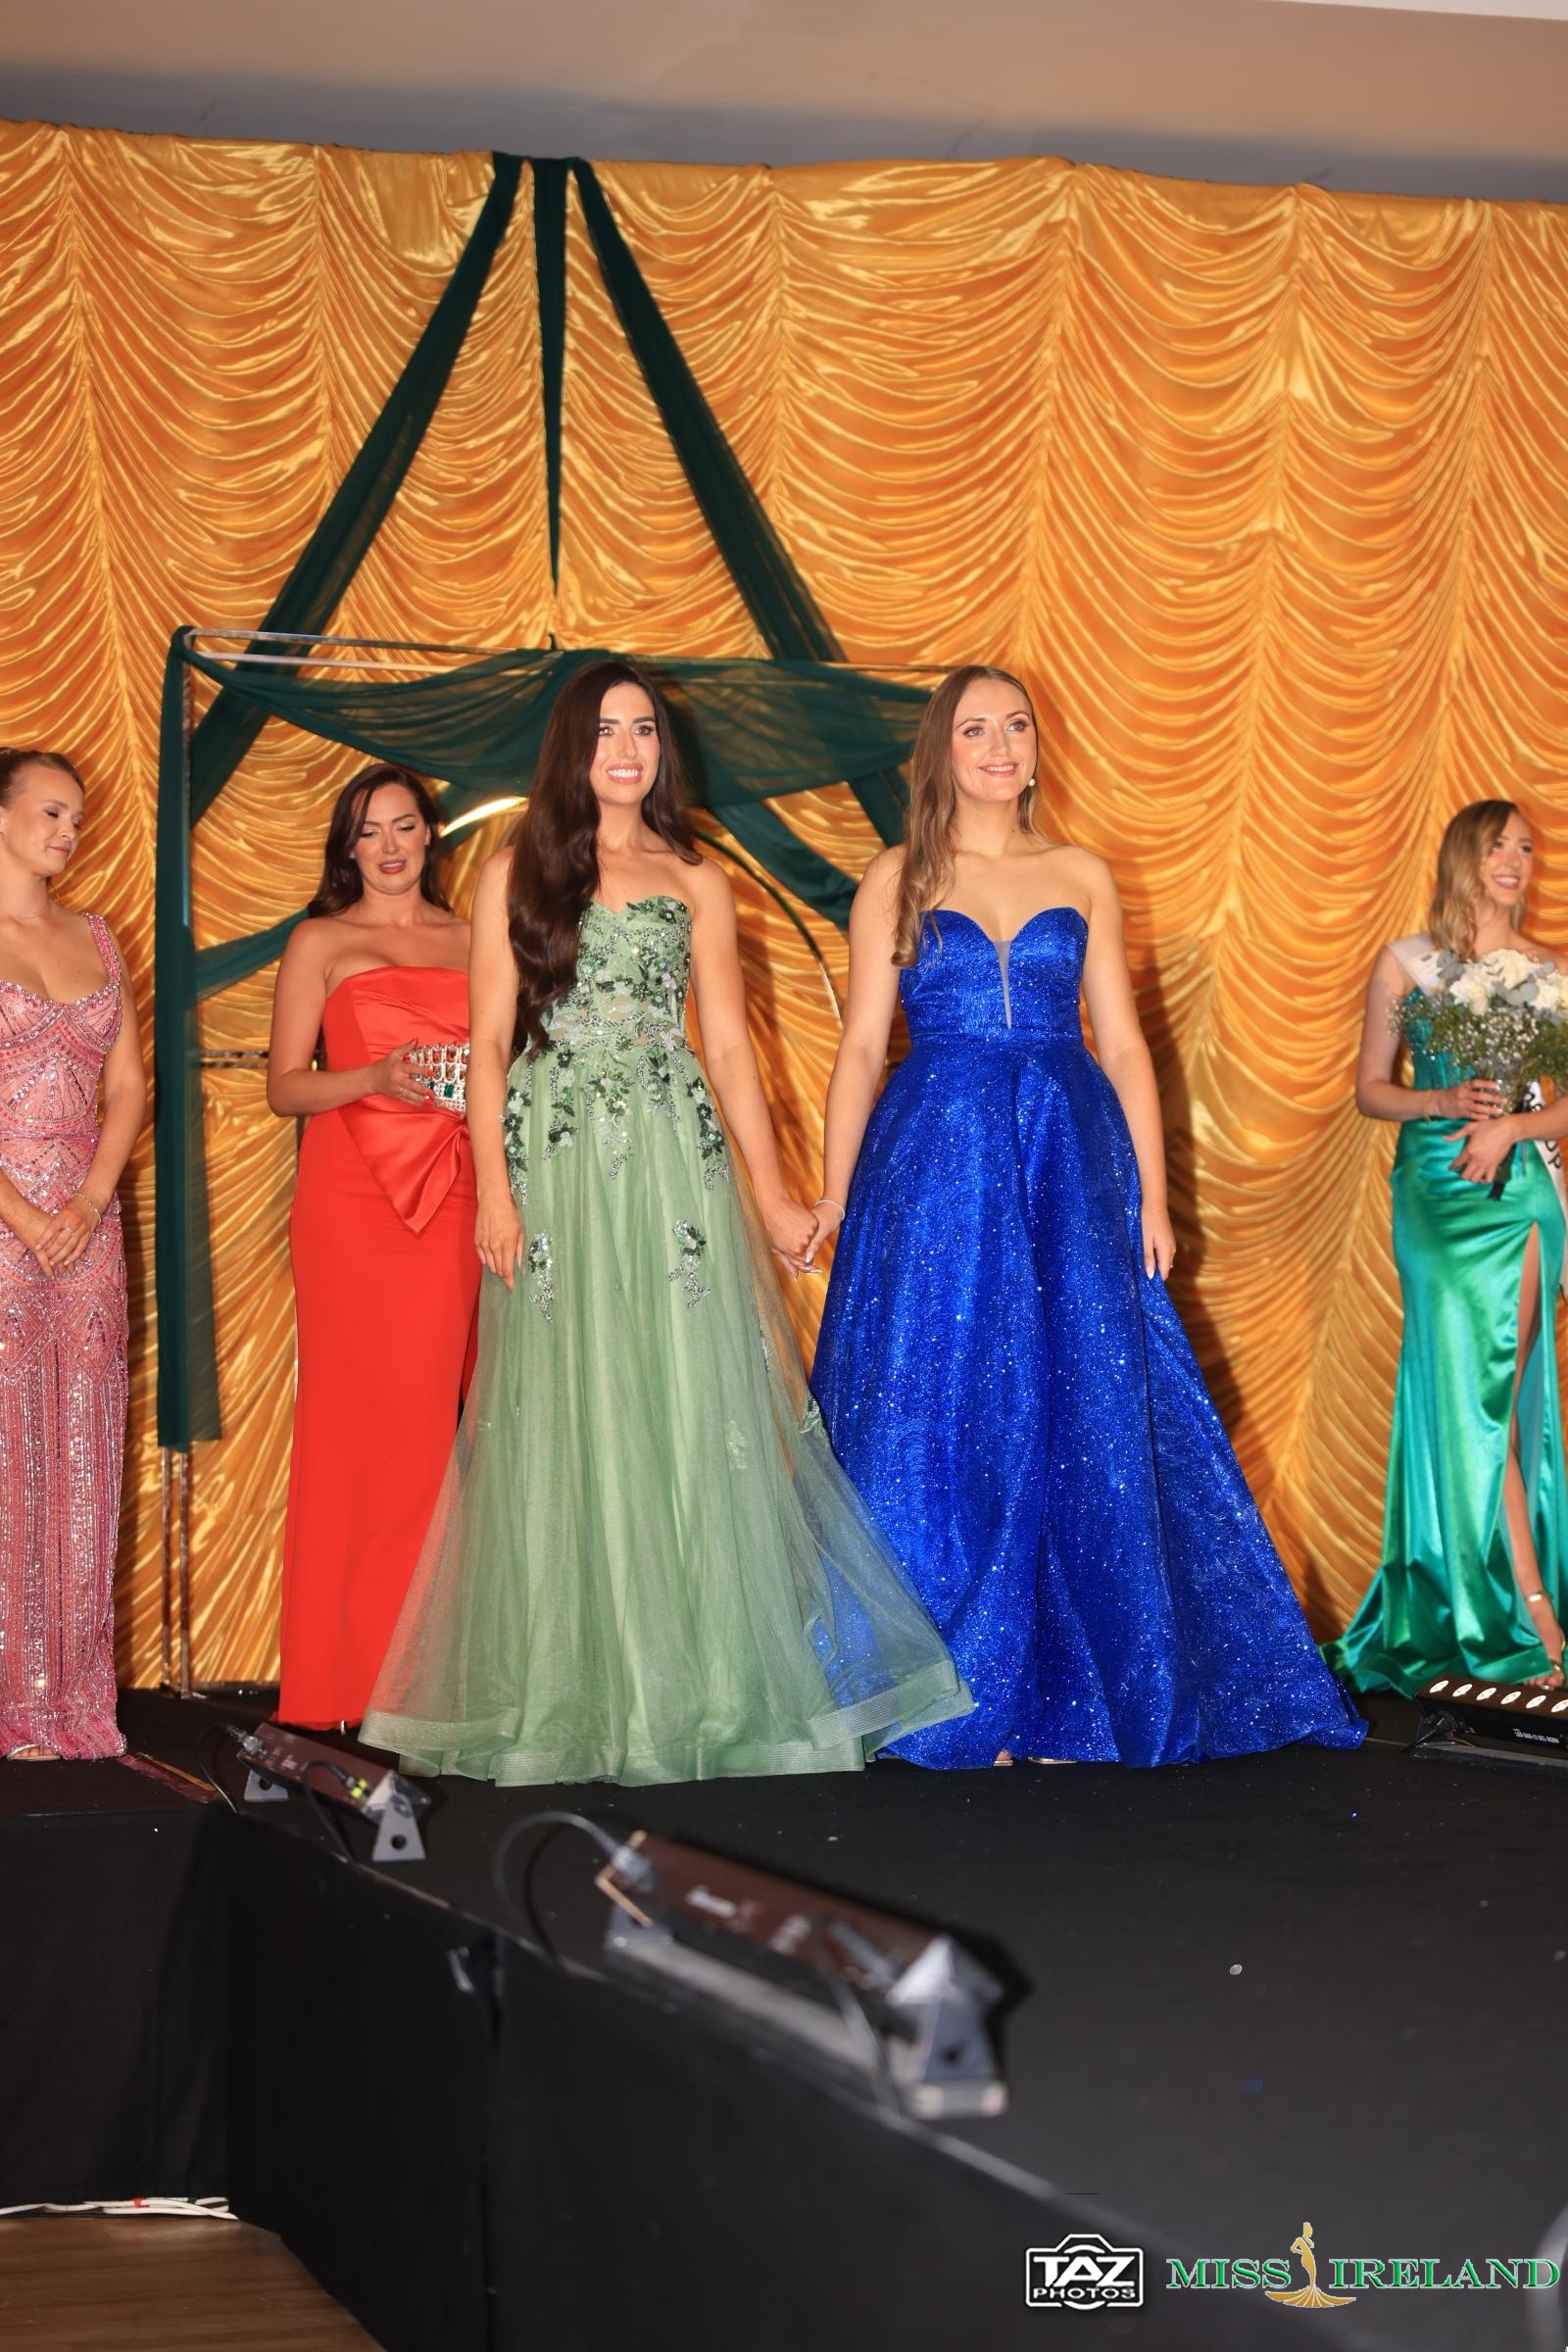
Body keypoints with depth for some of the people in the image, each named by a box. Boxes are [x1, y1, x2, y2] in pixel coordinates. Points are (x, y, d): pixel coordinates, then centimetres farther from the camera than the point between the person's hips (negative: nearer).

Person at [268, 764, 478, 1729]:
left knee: (435, 1415, -2)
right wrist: (378, 1079, -14)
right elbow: (284, 1087, 2)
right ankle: (347, 1675, -2)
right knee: (358, 1415, -7)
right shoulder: (322, 942, 7)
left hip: (449, 1195, 3)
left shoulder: (469, 942, 17)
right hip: (350, 1193, -3)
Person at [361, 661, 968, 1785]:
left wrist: (773, 1195, 5)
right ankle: (570, 1702, 5)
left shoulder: (697, 882, 12)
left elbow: (729, 1045, 10)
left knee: (688, 1411, -4)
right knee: (566, 1420, -1)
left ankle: (694, 1692, 2)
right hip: (554, 1163, -1)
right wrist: (495, 1190, -6)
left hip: (674, 1161, 1)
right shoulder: (517, 876, 8)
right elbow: (490, 1042, 4)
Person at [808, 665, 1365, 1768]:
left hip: (1072, 1160, 2)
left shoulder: (1083, 877, 11)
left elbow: (1123, 1042, 9)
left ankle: (1066, 1695, 9)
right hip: (937, 1167, -2)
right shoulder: (897, 880, 6)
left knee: (1083, 1416, 0)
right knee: (945, 1420, -1)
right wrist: (835, 1190, -4)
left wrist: (1151, 1193, 2)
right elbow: (862, 1044, 4)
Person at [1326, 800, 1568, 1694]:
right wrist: (1445, 1102, -9)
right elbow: (1370, 1090, 9)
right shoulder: (1407, 963, 8)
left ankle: (1493, 1611, 1)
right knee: (1469, 1384, -7)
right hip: (1434, 1186, -1)